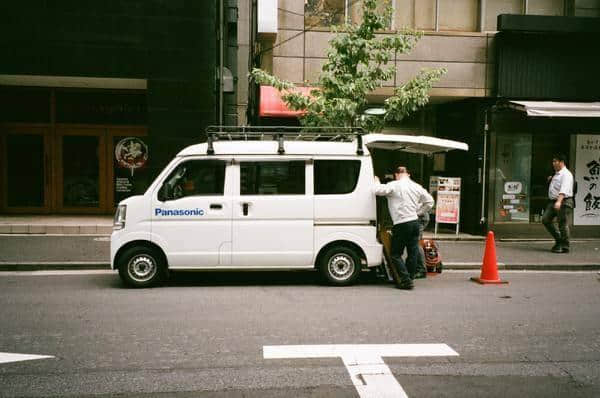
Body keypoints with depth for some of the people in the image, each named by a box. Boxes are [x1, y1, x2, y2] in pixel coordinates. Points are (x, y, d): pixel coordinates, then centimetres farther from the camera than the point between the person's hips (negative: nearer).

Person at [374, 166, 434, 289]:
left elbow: (378, 191, -12)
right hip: (415, 222, 6)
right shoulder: (416, 187, 13)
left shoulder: (394, 185, -6)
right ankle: (410, 278, 16)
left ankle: (406, 280, -7)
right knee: (413, 253, 11)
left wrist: (377, 182, 8)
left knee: (395, 254, 1)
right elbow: (429, 201, 19)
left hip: (401, 224, -6)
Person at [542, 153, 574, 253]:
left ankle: (564, 246, 8)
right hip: (553, 201, 9)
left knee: (563, 224, -3)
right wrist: (551, 180, 14)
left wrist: (559, 201, -40)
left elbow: (564, 189, -27)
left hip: (564, 201, -9)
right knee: (545, 219, 4)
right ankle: (558, 240, 18)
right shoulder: (556, 174, 16)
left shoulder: (566, 174, -13)